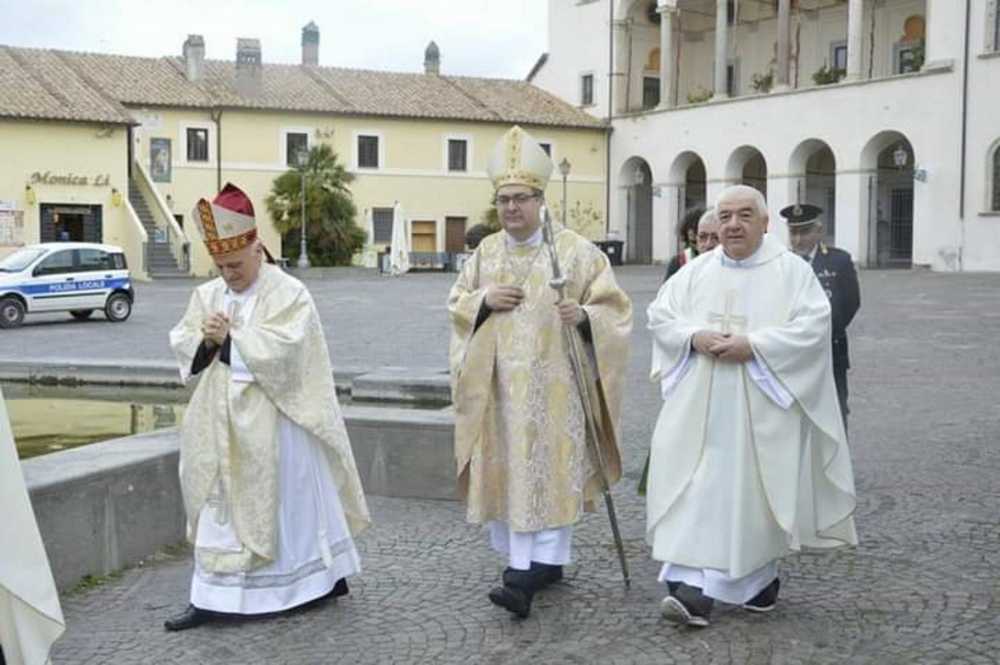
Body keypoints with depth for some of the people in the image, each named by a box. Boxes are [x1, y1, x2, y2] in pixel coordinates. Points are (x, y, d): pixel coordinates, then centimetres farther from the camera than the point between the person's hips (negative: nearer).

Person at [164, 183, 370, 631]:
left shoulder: (289, 293, -10)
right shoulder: (207, 294, 9)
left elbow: (282, 350, -22)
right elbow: (181, 343, 5)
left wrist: (230, 336, -18)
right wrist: (206, 340, -15)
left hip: (273, 420, -5)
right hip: (224, 421, 6)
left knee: (287, 500, 6)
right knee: (222, 504, 7)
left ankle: (322, 578, 24)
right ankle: (212, 597, 13)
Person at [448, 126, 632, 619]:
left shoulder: (575, 250, -4)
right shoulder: (486, 252, 10)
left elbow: (614, 307, -2)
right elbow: (456, 303, 16)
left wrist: (583, 314, -22)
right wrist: (484, 299, -5)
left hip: (553, 382, -4)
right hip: (500, 384, 5)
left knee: (546, 468, -8)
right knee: (506, 466, 7)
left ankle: (534, 568, -9)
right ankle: (521, 556, 21)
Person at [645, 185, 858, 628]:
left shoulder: (792, 270, -1)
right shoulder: (696, 271, 9)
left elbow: (813, 325, -11)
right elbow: (659, 314, 8)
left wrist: (753, 345, -20)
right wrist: (693, 336, -12)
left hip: (761, 406, -3)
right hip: (701, 405, 3)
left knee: (751, 488, 4)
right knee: (696, 486, -4)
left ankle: (760, 577, 26)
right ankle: (696, 587, -1)